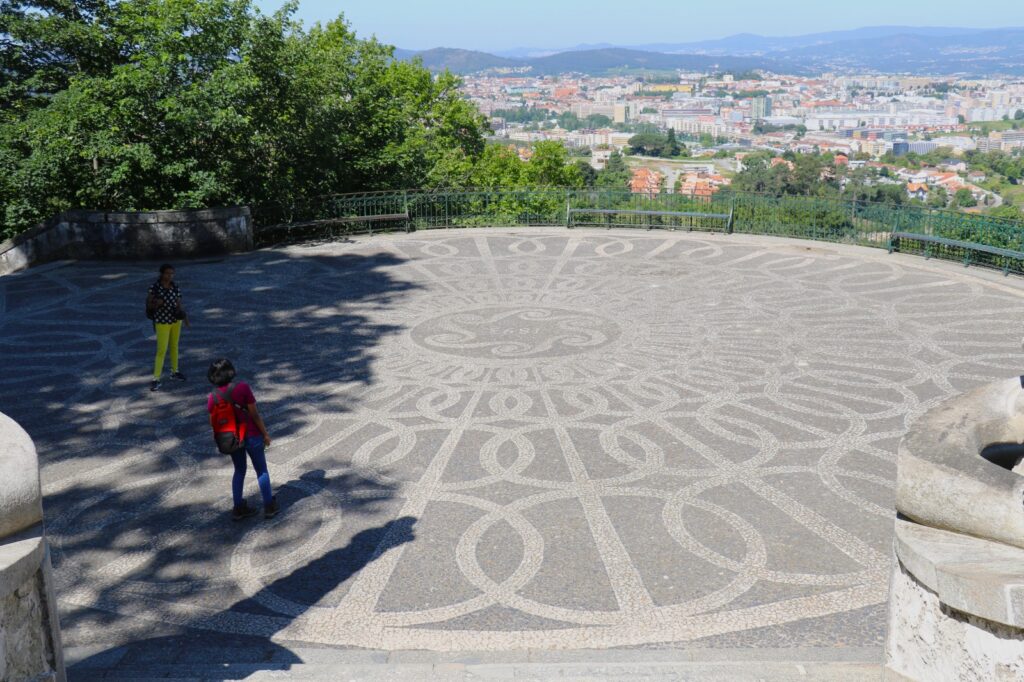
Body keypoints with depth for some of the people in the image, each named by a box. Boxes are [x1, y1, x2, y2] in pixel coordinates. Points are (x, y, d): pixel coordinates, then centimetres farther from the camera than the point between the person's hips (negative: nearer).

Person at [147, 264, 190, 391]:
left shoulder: (175, 288, -2)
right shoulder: (154, 287, -12)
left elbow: (180, 305, 0)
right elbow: (148, 305, -5)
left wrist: (186, 318, -12)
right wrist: (156, 304, -26)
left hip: (176, 320, 4)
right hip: (162, 321, -4)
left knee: (174, 347, 17)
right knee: (162, 350, -6)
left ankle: (174, 372, 33)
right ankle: (156, 379, 0)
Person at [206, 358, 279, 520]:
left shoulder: (212, 398, -9)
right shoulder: (242, 388, -21)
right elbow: (254, 414, -17)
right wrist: (265, 434, -6)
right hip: (251, 436, -4)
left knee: (239, 471, 22)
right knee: (262, 470, 13)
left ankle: (239, 508, 27)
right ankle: (269, 506, 22)